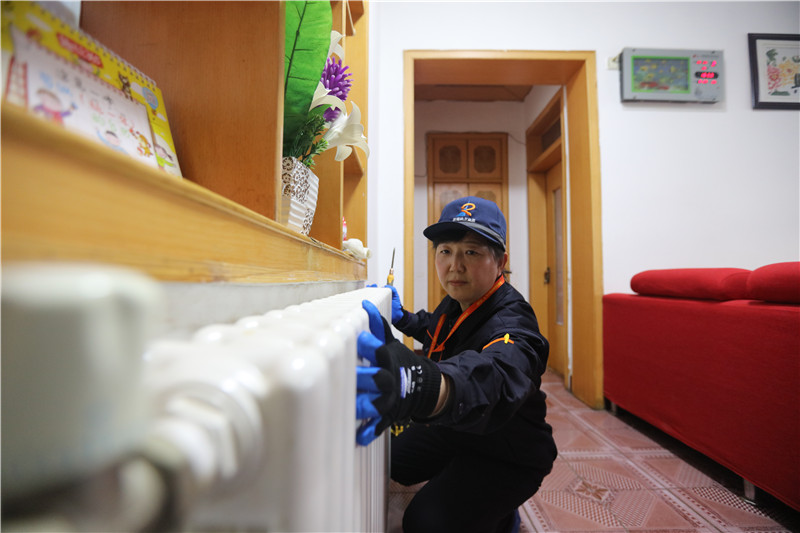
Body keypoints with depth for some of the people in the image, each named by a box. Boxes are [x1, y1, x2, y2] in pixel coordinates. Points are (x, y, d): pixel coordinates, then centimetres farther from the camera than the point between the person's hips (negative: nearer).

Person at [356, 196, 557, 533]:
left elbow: (493, 378, -60)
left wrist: (424, 386, -81)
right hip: (456, 429, 8)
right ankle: (461, 489, 31)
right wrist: (402, 318, 0)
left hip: (508, 455, -7)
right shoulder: (457, 302, -8)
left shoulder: (511, 325, -35)